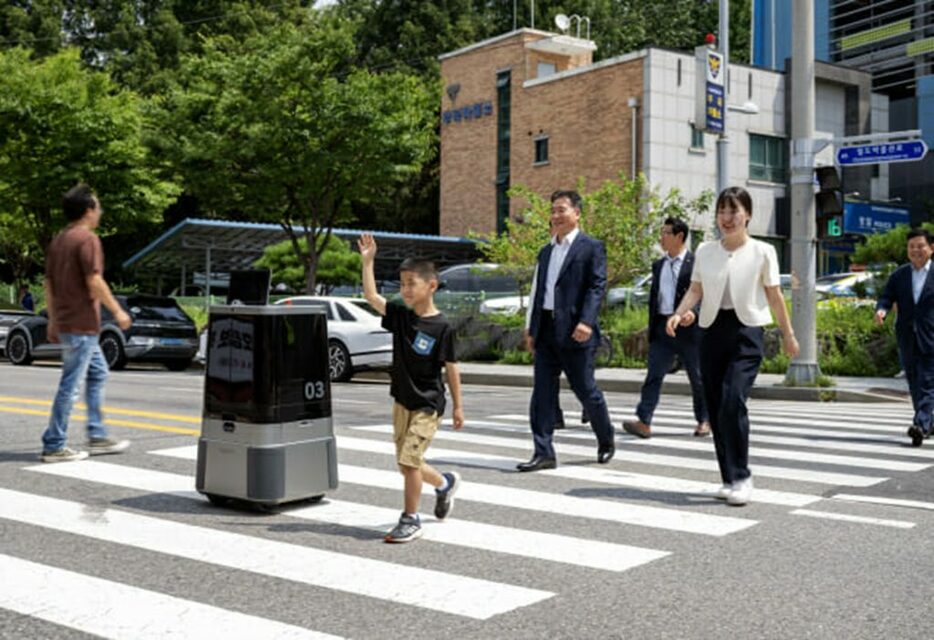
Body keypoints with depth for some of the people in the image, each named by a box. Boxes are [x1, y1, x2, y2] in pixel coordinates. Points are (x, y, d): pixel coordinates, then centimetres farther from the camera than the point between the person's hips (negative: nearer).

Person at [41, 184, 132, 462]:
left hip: (64, 322, 10)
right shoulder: (87, 239, -13)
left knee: (97, 373, 18)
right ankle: (54, 445, 0)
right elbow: (94, 281, -19)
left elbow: (49, 283, 16)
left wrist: (53, 320, 20)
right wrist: (118, 311, -11)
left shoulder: (59, 239, 14)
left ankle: (97, 436, 20)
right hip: (82, 324, -10)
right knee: (69, 385, -5)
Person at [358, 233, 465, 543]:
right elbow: (370, 295, -2)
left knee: (409, 460, -11)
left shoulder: (442, 327, -13)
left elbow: (451, 368, -8)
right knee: (407, 463, 14)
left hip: (428, 404, -6)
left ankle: (411, 520, 5)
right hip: (401, 401, 6)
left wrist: (458, 406, -5)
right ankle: (445, 483, 42)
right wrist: (368, 261, -10)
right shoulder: (399, 315, 2)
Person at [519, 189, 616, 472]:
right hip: (546, 331, 6)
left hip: (574, 332, -6)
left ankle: (606, 441, 26)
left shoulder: (591, 247, -1)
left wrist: (586, 321, -22)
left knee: (585, 390, 3)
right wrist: (531, 329, 14)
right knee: (542, 392, 1)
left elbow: (597, 286, -10)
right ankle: (543, 453, 4)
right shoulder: (545, 252, 19)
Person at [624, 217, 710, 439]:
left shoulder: (696, 263, -4)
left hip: (687, 328, -5)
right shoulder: (658, 265, 15)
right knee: (653, 375, -5)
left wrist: (693, 313, -28)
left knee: (697, 378, 8)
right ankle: (644, 422, -10)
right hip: (662, 328, 5)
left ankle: (704, 421, 22)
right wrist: (652, 326, 15)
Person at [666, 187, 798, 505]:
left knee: (733, 402, -18)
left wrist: (788, 335, 9)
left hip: (746, 331, -4)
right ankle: (730, 478, 15)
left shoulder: (761, 251, 1)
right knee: (715, 408, 4)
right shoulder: (705, 251, 9)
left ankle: (740, 477, -6)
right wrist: (679, 313, -9)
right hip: (712, 330, 4)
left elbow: (774, 296, 5)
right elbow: (695, 289, 9)